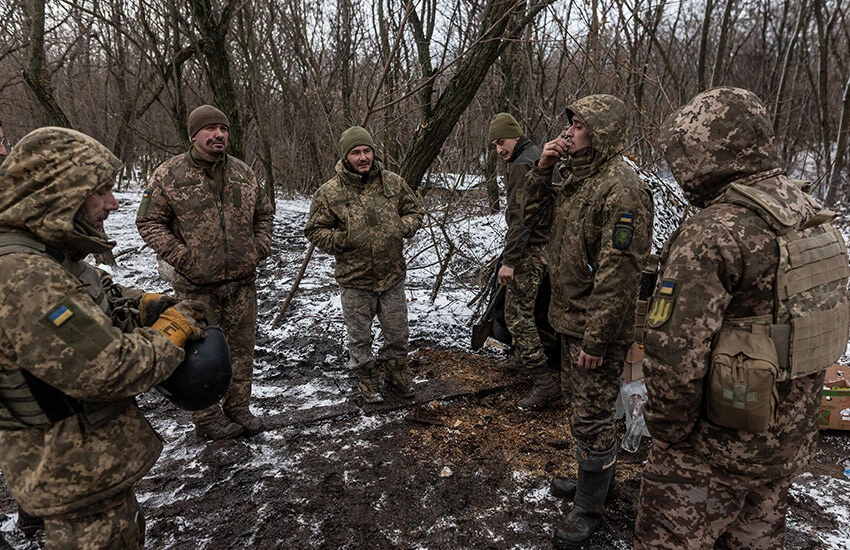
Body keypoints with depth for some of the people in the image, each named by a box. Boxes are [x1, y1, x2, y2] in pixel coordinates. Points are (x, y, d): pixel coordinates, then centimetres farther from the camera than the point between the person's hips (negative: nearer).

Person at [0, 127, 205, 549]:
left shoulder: (46, 256, 2)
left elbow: (94, 302, 18)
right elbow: (107, 371, -33)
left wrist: (147, 305, 0)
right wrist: (171, 333, -17)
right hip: (77, 475, -10)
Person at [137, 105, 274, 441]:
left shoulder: (243, 173, 8)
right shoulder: (169, 174, -4)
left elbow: (264, 213, 19)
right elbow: (149, 222, -2)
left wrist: (260, 248, 5)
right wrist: (181, 256, -12)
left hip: (242, 280, 4)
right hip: (197, 285, -4)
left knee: (241, 347, 13)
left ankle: (238, 409, 30)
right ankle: (207, 418, 21)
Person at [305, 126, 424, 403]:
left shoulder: (393, 182, 1)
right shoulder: (329, 192, -6)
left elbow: (414, 211, 13)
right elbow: (314, 229, 1)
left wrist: (404, 227, -8)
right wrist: (337, 240, -18)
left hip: (392, 275, 2)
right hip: (354, 279, -2)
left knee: (397, 331, 16)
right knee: (359, 335, 12)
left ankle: (395, 370, 40)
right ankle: (367, 377, 34)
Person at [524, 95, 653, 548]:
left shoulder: (621, 188, -22)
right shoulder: (576, 177, 8)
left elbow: (618, 273, -25)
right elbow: (534, 217, 16)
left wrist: (596, 339, -24)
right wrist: (541, 171, 0)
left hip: (597, 327, -9)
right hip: (568, 318, 9)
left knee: (592, 418, 4)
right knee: (579, 404, 23)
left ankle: (589, 508, 23)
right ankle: (595, 476, 44)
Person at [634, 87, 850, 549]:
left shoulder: (713, 234, -26)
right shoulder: (811, 214, 2)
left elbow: (676, 353, -27)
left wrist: (667, 435, -11)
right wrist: (792, 414, 19)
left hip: (719, 443, -8)